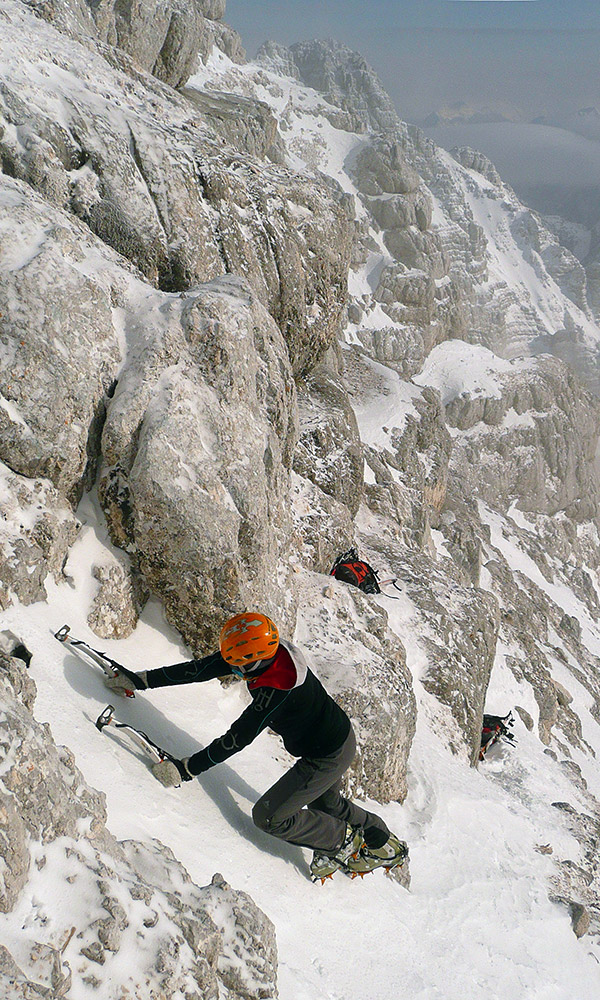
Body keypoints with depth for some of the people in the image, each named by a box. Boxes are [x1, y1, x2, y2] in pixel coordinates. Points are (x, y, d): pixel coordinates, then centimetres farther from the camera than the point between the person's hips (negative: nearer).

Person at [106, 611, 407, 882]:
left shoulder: (278, 689, -38)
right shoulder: (263, 651, -14)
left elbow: (237, 738, -34)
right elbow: (199, 668, -9)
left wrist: (185, 769, -30)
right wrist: (140, 679, -8)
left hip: (327, 758, -9)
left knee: (269, 817, -4)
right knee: (327, 803, 30)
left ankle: (343, 842, 15)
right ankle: (386, 846, 49)